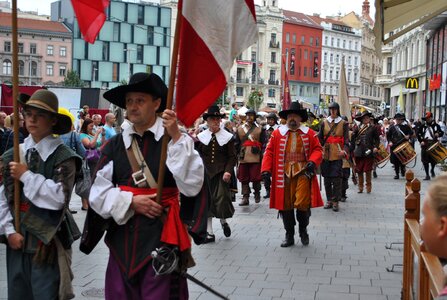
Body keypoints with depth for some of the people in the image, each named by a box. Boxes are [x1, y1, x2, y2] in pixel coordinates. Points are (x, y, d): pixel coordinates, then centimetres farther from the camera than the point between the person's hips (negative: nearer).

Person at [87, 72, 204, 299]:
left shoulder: (175, 140, -4)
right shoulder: (114, 145, 6)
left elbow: (192, 186, -17)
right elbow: (98, 192, 3)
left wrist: (176, 137, -21)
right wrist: (131, 202, -11)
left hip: (161, 237, -3)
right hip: (122, 239, 4)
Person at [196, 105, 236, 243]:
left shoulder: (227, 137, 2)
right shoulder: (200, 137, 5)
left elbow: (232, 157, 1)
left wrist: (228, 171, -11)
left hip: (221, 174, -2)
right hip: (205, 173, 2)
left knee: (221, 200, -9)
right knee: (206, 202, 4)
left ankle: (223, 221, 24)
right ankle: (210, 233, 12)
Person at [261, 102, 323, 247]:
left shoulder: (309, 134, 7)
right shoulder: (277, 133, 7)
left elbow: (318, 150, 6)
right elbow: (269, 152, 6)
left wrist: (313, 162, -13)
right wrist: (266, 170, -4)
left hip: (303, 172, -1)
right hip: (284, 174, 1)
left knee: (302, 203, -12)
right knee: (285, 205, 5)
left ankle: (303, 230, 16)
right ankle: (289, 236, 20)